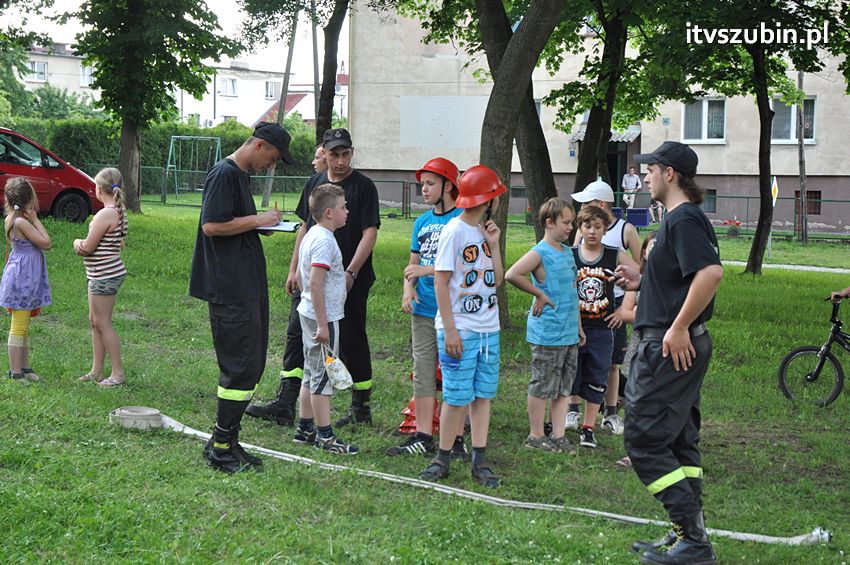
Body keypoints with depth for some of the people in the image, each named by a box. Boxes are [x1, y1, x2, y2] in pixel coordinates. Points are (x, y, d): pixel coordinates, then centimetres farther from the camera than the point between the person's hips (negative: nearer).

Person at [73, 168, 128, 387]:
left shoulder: (105, 214, -21)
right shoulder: (119, 211, 8)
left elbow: (88, 247, -19)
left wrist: (77, 242, 5)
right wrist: (84, 244, -2)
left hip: (104, 276, -10)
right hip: (102, 274, 10)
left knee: (102, 323, -2)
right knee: (95, 322, 16)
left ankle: (118, 373, 4)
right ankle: (96, 371, 23)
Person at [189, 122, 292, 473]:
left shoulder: (241, 175, 19)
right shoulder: (224, 174, -12)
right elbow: (212, 225, -21)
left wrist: (261, 225, 10)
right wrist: (257, 220, -14)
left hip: (248, 286, 11)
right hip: (230, 289, -11)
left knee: (250, 366, 12)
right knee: (242, 368, -8)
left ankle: (228, 442, 19)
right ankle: (220, 447, -1)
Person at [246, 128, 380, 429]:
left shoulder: (363, 186, -7)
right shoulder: (314, 183, 11)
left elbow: (370, 233, -12)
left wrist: (350, 273, -20)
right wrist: (294, 269, 14)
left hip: (349, 281, -5)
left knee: (352, 342, 3)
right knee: (296, 335, -1)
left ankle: (362, 408, 17)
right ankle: (284, 406, -1)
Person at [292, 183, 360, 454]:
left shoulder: (311, 235, 11)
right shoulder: (324, 241, -20)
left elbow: (301, 275, 19)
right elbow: (316, 283, -25)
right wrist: (323, 324, -24)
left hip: (309, 313, 10)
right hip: (323, 316, -10)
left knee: (312, 374, 17)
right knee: (323, 376, -3)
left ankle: (305, 428, 25)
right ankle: (325, 436, 4)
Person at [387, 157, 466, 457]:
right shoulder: (422, 222, 13)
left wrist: (428, 270, -18)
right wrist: (408, 290, 0)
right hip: (423, 311, 6)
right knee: (422, 373, 9)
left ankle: (456, 439, 6)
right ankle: (422, 437, 15)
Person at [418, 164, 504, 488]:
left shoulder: (486, 230, 11)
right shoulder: (455, 230, -10)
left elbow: (497, 280, 14)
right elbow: (441, 282, -12)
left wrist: (494, 245, 1)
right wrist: (450, 330, -15)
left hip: (489, 329, 7)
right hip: (459, 329, -7)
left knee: (483, 394, 7)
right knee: (457, 397, -4)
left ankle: (479, 461, 12)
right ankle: (443, 459, 9)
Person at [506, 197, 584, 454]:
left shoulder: (568, 252, 13)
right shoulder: (540, 253, -11)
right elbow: (511, 275, -26)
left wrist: (579, 326, 19)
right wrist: (539, 294, -17)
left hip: (569, 333, 8)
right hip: (547, 333, -8)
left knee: (563, 387, 10)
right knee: (542, 386, 2)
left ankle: (558, 436, 16)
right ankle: (536, 435, 12)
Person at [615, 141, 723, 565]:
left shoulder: (684, 220, -15)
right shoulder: (681, 218, 18)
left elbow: (711, 273, -30)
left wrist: (678, 328, -27)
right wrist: (641, 282, 15)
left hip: (670, 347, -11)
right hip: (681, 347, 11)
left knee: (644, 441, -8)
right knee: (679, 441, 14)